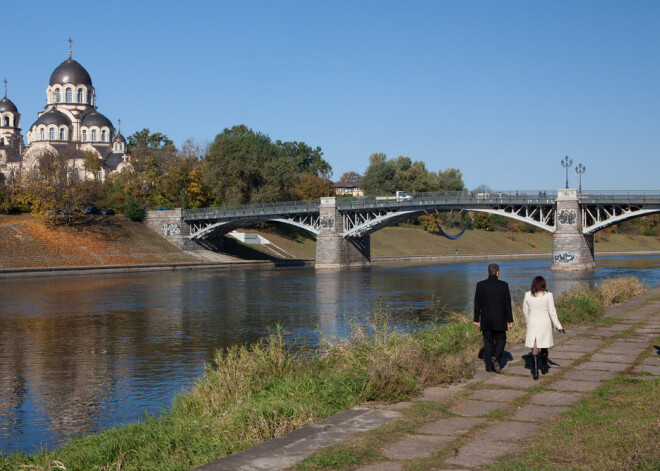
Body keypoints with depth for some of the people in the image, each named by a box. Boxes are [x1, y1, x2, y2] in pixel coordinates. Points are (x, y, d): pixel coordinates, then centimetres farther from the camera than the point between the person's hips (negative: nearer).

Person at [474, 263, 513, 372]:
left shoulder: (481, 285, -4)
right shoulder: (503, 285, -6)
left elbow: (477, 303, -1)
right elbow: (507, 304, -3)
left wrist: (476, 319, 7)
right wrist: (510, 320, 3)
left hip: (486, 320, 1)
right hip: (500, 320, -1)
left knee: (488, 342, 9)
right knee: (500, 340, 13)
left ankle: (489, 366, 8)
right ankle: (495, 357, -12)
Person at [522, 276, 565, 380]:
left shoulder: (528, 295, -4)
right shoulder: (548, 295, -10)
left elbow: (525, 311, 7)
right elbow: (552, 312, -7)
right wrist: (558, 326, 2)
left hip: (532, 323, 1)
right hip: (545, 323, 0)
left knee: (534, 348, 2)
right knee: (544, 346, 17)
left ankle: (535, 371, -8)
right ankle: (544, 367, 34)